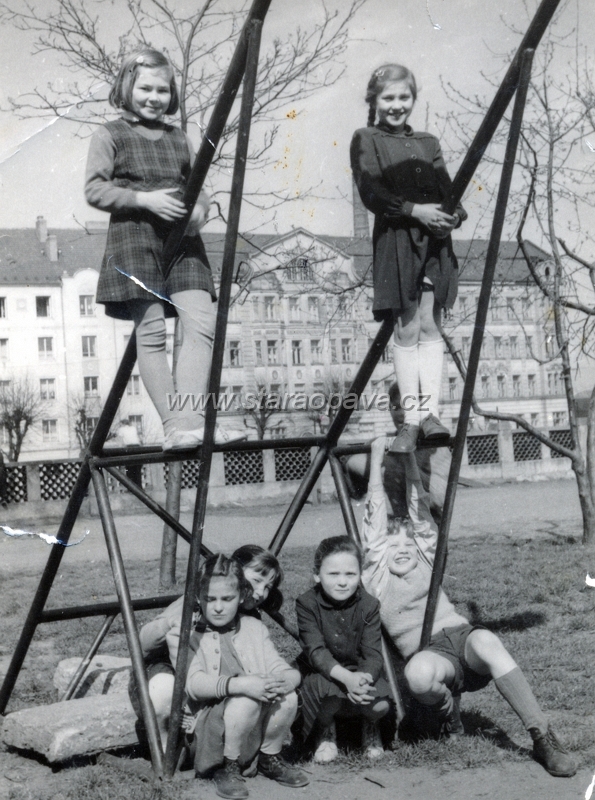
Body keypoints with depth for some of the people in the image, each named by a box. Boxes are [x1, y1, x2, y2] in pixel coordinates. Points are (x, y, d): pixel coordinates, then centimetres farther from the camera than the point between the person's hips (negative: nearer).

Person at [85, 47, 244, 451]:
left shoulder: (179, 138, 19)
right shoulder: (110, 136, 5)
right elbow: (95, 189, -3)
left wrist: (200, 208, -1)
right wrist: (143, 198, -16)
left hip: (181, 240, 4)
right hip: (135, 238, -4)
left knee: (202, 323, -12)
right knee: (151, 331, -7)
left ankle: (189, 421, -12)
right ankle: (174, 426, -1)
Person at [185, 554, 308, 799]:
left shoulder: (255, 628, 8)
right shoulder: (191, 633, -5)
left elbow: (280, 668, 0)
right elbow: (193, 683, -20)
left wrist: (287, 680, -25)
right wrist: (240, 684, -33)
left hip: (258, 725, 4)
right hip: (211, 721, -4)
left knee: (288, 697, -23)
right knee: (245, 702, -33)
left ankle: (269, 757, 4)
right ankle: (227, 767, -8)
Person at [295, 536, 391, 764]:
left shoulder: (368, 605, -10)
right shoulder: (307, 603, -15)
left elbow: (373, 654, -15)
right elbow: (315, 651, -23)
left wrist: (364, 679, -38)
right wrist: (346, 677, -40)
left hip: (361, 673, 2)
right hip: (322, 674, -1)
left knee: (380, 704, -29)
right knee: (325, 688, -36)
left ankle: (370, 727, 14)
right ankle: (325, 731, 2)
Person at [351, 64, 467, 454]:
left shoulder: (428, 143, 19)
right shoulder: (366, 140, 5)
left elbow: (447, 188, 12)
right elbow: (371, 192, -7)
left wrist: (455, 213, -11)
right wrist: (414, 210, -18)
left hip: (435, 243, 3)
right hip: (396, 242, -3)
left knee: (430, 326, -1)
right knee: (407, 331, -2)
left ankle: (431, 411, 1)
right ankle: (411, 418, 3)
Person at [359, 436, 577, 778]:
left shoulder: (426, 563, 20)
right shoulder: (377, 577, 12)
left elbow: (419, 505, 18)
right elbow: (377, 512, 9)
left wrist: (410, 456, 17)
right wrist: (377, 458, 10)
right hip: (430, 653, -2)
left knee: (485, 640, -36)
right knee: (418, 673, -40)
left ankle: (543, 737, -33)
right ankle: (448, 708, -3)